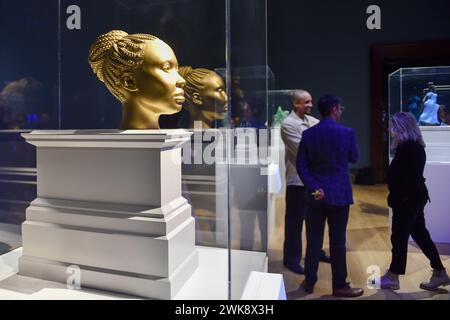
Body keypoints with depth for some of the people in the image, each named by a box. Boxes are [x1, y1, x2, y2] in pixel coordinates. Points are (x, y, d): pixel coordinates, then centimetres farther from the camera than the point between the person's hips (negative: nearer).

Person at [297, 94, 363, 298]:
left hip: (317, 194, 3)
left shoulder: (308, 134, -1)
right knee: (337, 241, 6)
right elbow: (354, 158, 8)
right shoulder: (347, 133, -8)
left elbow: (301, 165, -5)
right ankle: (340, 286, 18)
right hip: (339, 194, -2)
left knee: (313, 240, 10)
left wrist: (313, 187, -6)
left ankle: (309, 282, 21)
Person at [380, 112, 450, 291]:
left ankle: (392, 278, 15)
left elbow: (400, 178, -23)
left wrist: (395, 200, -16)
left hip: (406, 200, -10)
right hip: (415, 197, 10)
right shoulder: (416, 146, 12)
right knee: (421, 235, 17)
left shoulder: (406, 148, -20)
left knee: (399, 237, 1)